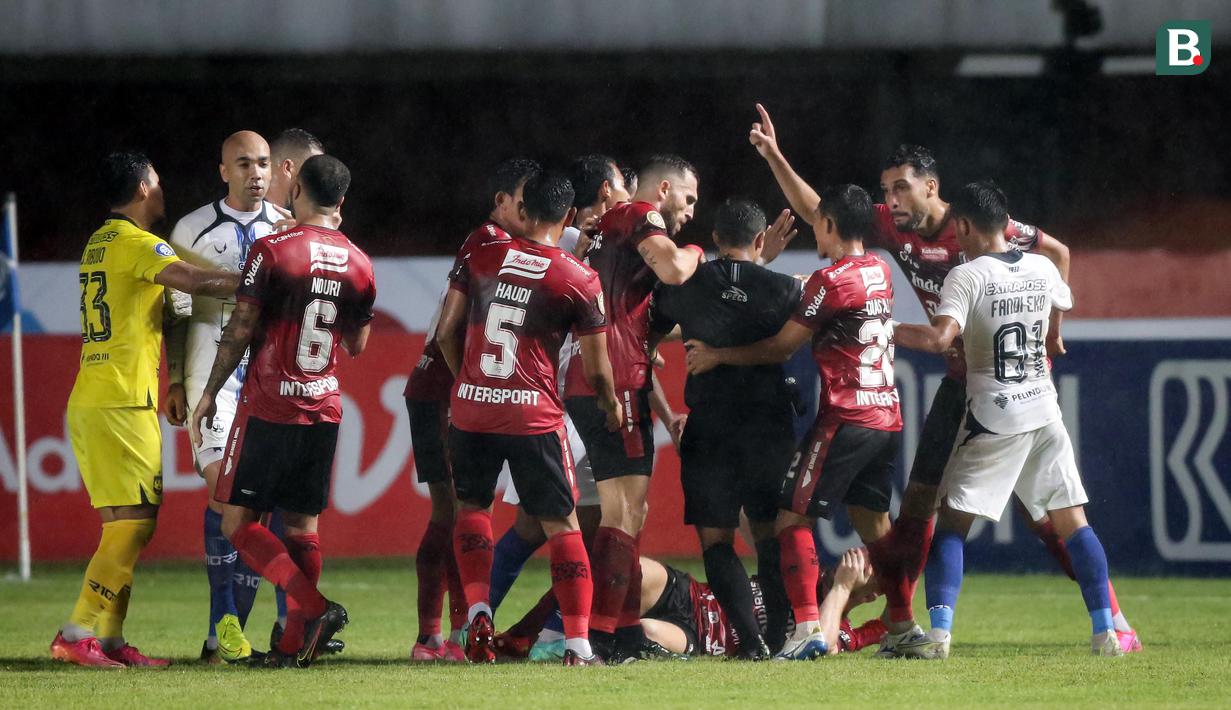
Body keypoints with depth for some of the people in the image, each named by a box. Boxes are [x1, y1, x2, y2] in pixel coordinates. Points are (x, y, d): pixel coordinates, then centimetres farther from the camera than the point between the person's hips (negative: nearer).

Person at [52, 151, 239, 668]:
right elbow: (197, 282, -22)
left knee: (126, 526, 10)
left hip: (90, 404, 9)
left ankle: (109, 640, 6)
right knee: (132, 524, -9)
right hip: (121, 406, -9)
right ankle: (78, 635, -13)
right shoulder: (137, 243, -10)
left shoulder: (98, 243, 19)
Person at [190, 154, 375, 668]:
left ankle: (314, 607, -17)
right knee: (302, 526, 10)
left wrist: (209, 394, 2)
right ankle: (294, 644, 5)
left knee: (238, 522, 0)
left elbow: (240, 331, -9)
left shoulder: (272, 252, -10)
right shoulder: (359, 265, 6)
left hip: (268, 409, -5)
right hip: (324, 410, 5)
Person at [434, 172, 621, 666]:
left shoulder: (480, 259, 6)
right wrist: (611, 407, 23)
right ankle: (577, 642, 2)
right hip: (534, 415, -2)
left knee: (472, 506, 23)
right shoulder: (580, 281, -2)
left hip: (471, 407, 2)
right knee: (561, 524, 6)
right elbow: (596, 369, 2)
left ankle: (477, 612, 5)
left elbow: (446, 334, 9)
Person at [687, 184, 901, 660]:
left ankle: (808, 629, -19)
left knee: (793, 519, -7)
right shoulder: (880, 272, 11)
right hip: (888, 419, 8)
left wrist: (717, 355, 6)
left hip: (845, 420, -8)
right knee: (874, 527, 18)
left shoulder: (831, 281, -12)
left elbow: (780, 348, -6)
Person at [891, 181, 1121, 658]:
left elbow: (940, 338, -25)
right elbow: (1064, 303, 29)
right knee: (1071, 520, 9)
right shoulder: (1042, 270, 6)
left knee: (951, 523, 1)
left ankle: (938, 632, -12)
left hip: (993, 418, -4)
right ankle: (1105, 632, 4)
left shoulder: (967, 276, -11)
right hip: (1044, 411, 4)